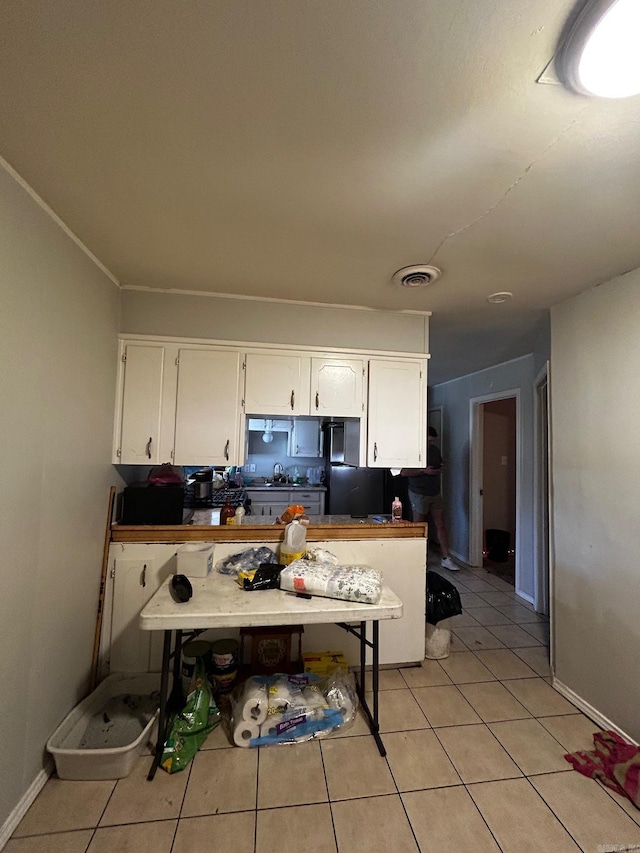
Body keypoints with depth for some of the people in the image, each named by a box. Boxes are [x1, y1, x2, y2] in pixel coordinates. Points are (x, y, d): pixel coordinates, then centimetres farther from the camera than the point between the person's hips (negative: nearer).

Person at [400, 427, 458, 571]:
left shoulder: (435, 450, 10)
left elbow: (440, 465, 23)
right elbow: (404, 472, -15)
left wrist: (439, 470, -1)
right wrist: (423, 471, -23)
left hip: (435, 494, 6)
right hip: (419, 494, -6)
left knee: (441, 526, 5)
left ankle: (446, 559, 12)